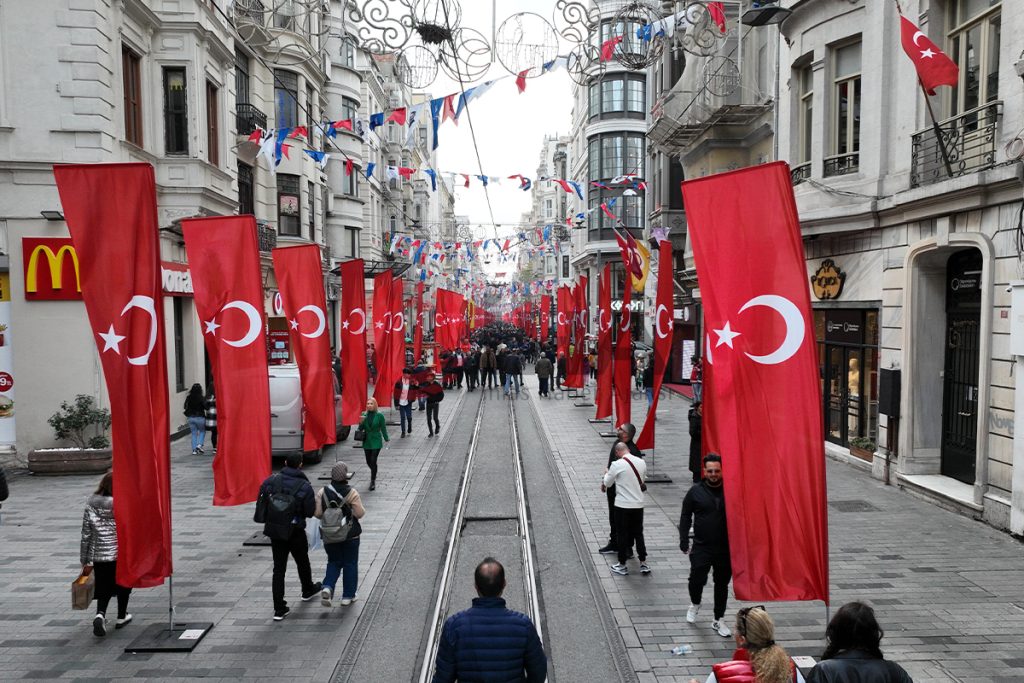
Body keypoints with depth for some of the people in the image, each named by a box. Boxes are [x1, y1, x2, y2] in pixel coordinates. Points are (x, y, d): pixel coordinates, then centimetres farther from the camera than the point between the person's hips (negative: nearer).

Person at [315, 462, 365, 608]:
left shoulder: (322, 492, -8)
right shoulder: (352, 493, -15)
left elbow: (317, 513, -7)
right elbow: (359, 514, -16)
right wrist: (362, 509, 5)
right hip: (350, 535, -2)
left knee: (333, 562, 18)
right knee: (350, 564, 12)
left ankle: (327, 587, -5)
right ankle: (348, 596, 17)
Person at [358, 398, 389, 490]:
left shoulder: (379, 415, -8)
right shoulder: (364, 415, 0)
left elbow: (383, 428, -3)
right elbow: (361, 429, 3)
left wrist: (386, 438, -1)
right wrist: (361, 422, -16)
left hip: (376, 442, -4)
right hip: (366, 441, 4)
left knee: (373, 461, -10)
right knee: (368, 462, 12)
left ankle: (373, 481, 1)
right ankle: (373, 475, 42)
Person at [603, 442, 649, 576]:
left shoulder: (617, 465, -16)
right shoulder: (642, 462, -1)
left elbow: (607, 483, -4)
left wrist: (606, 473, 18)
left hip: (623, 505, -4)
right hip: (638, 504, 4)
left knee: (622, 535, 9)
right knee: (638, 533, 17)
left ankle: (622, 565, 18)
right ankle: (643, 564, 20)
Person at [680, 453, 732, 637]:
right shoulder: (696, 491, -2)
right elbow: (685, 517, 1)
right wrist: (684, 542, -5)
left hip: (726, 548, 2)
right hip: (701, 547, -1)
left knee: (722, 584, 11)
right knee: (697, 579, -10)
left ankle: (718, 620, 28)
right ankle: (695, 604, 23)